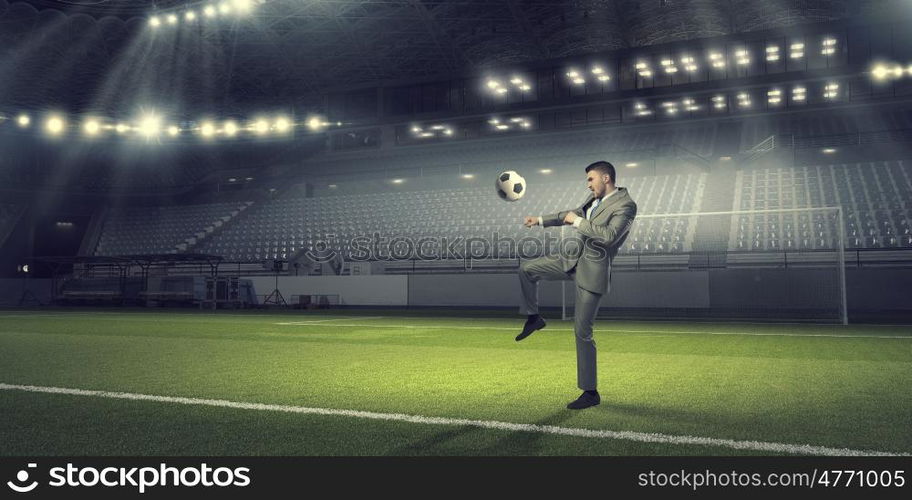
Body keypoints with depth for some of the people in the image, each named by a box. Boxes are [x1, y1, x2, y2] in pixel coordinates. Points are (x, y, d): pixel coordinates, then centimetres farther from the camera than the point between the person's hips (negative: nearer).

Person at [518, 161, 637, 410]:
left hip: (593, 270, -8)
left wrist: (578, 222, -20)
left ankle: (590, 392, 7)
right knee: (527, 269, 6)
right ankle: (534, 318, 26)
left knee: (583, 332, -5)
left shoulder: (625, 205, -15)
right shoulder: (595, 199, 9)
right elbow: (574, 213, 27)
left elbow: (609, 236, -28)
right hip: (572, 259, 8)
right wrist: (541, 220, 29)